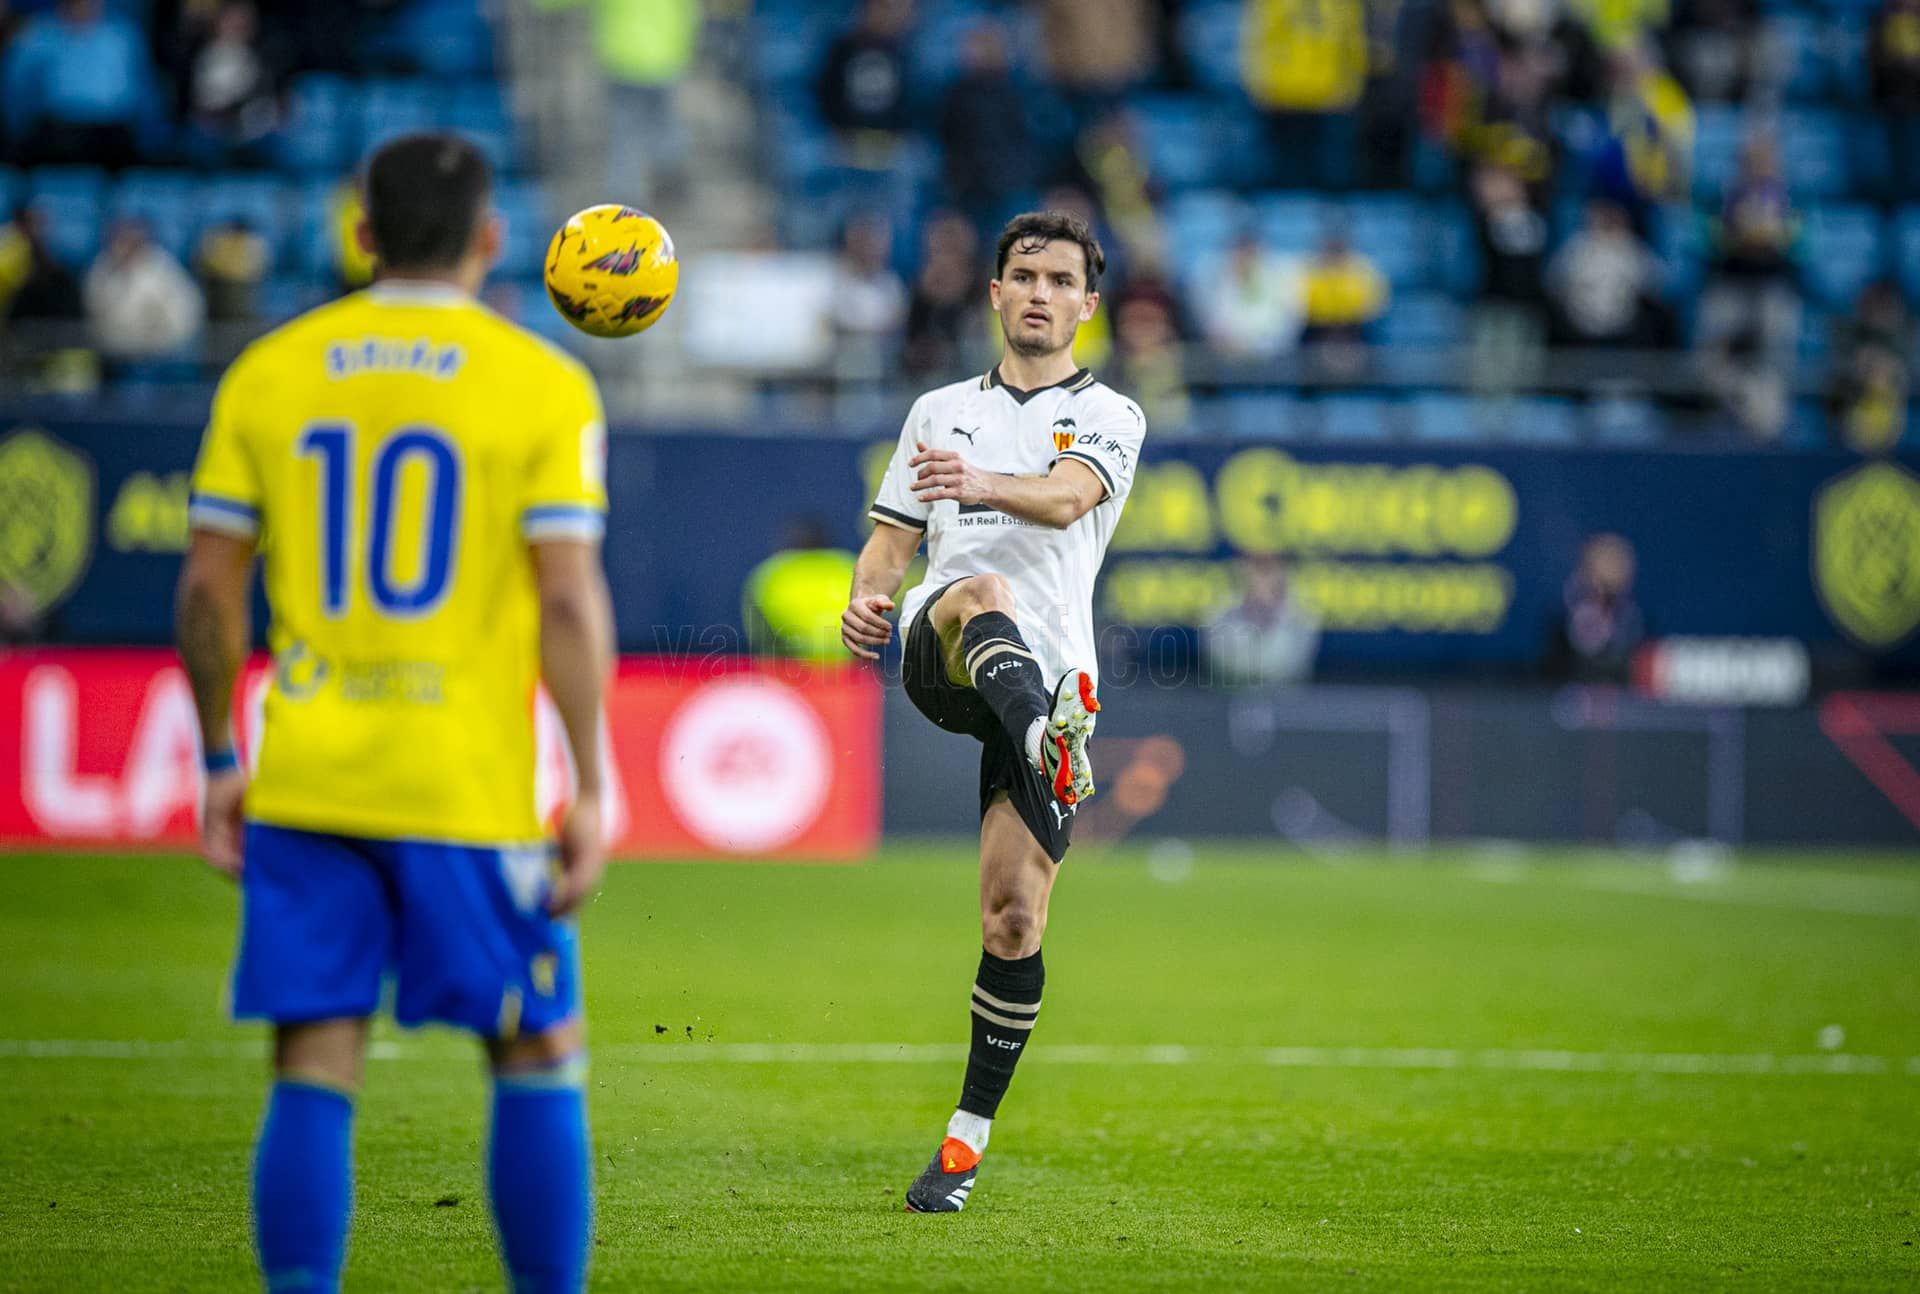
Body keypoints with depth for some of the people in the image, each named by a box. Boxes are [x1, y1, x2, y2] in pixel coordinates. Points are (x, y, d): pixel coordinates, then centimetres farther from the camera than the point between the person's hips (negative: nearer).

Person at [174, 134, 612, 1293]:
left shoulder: (268, 373, 6)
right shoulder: (543, 385, -3)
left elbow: (209, 589, 6)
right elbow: (570, 600, -9)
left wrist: (221, 762, 15)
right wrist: (590, 791, -5)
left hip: (303, 787, 3)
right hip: (471, 788, -3)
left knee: (314, 1076, 4)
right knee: (541, 1059, 10)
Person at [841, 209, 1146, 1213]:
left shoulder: (1109, 415, 12)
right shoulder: (940, 410, 24)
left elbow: (1067, 498, -11)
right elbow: (892, 539, 22)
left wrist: (982, 484, -33)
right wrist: (866, 597, -3)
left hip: (1049, 677, -1)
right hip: (934, 661, 1)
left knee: (1015, 916, -6)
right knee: (984, 591, -37)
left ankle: (968, 1140, 6)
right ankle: (1051, 745, -70)